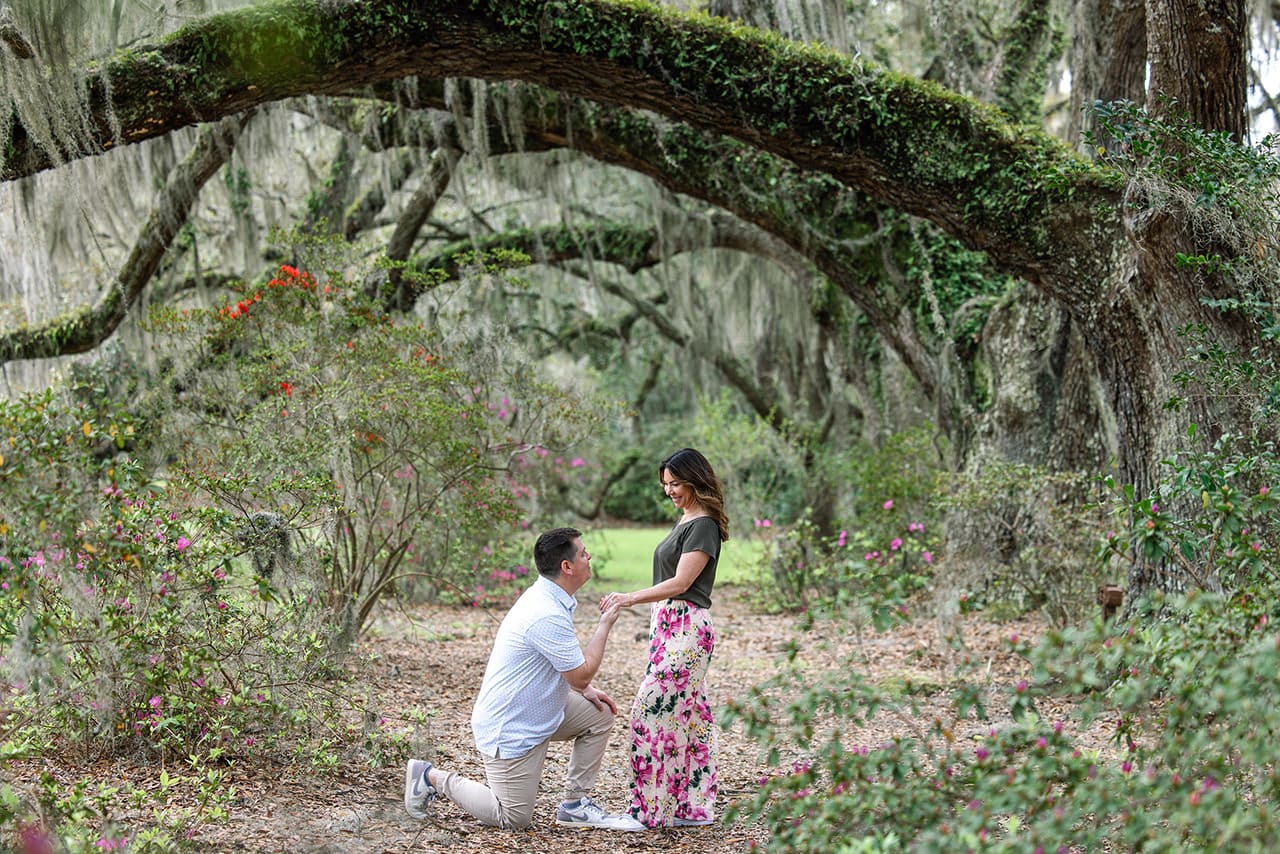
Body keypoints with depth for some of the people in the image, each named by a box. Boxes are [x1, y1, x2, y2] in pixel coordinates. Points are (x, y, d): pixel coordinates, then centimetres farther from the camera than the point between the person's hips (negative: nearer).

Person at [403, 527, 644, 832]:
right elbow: (582, 674, -22)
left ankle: (575, 805, 11)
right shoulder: (548, 617, -29)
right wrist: (604, 625, -12)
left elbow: (566, 662, 21)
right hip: (510, 730, -10)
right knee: (513, 819, -1)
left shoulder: (548, 597, 4)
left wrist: (586, 690, 7)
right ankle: (433, 778, 11)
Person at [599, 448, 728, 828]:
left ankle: (654, 807, -9)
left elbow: (680, 583, -21)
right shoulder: (685, 520, 18)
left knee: (651, 709, -12)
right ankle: (691, 806, 13)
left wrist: (630, 599, -27)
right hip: (669, 625, 10)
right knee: (686, 714, 9)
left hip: (686, 628, -10)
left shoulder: (704, 525, -12)